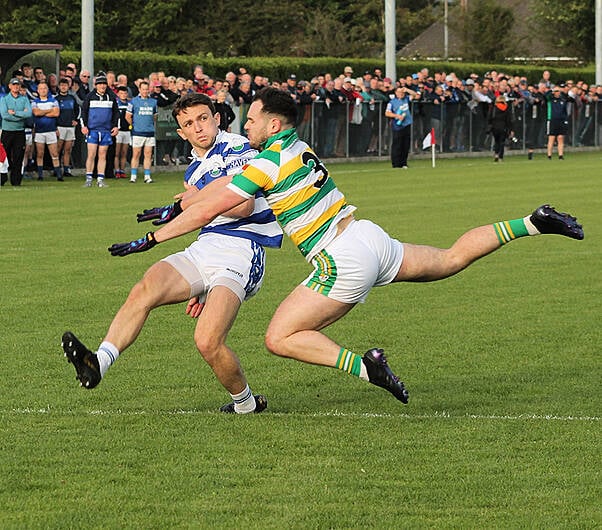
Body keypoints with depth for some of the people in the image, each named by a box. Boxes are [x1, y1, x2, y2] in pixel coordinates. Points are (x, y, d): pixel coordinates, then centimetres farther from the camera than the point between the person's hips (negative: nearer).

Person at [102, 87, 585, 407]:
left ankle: (365, 366, -17)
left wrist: (150, 240, -5)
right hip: (371, 238, 9)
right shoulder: (298, 149, 13)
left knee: (280, 338, -7)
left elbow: (208, 210, -12)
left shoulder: (271, 161, -13)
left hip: (345, 259, -9)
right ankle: (534, 223, 18)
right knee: (451, 259, 24)